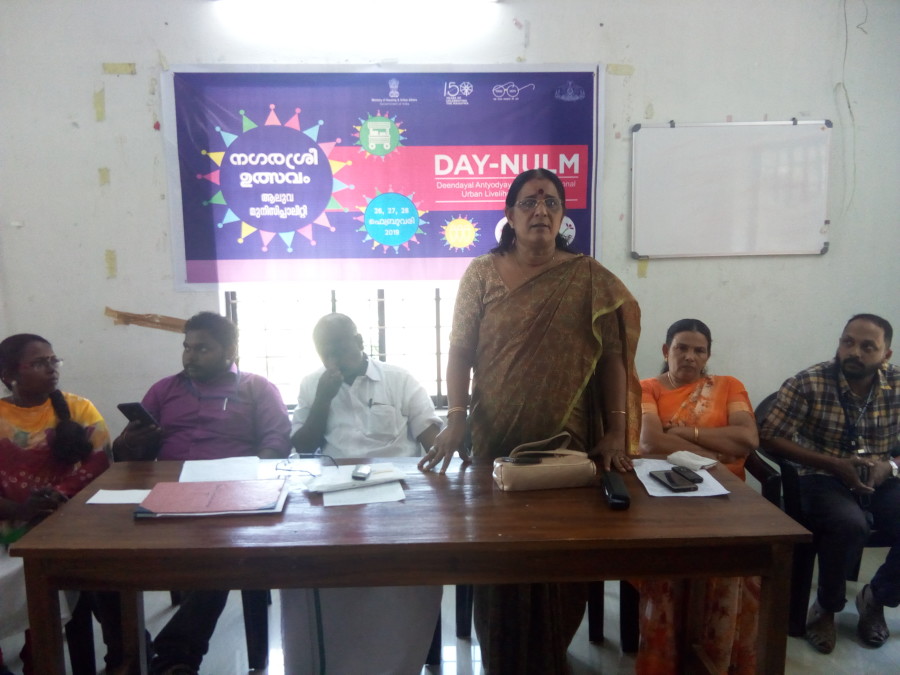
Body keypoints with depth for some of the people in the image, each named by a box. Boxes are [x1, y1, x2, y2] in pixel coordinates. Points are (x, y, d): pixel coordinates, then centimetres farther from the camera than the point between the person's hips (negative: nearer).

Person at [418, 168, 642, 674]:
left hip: (569, 440, 0)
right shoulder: (482, 274, 2)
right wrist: (456, 420, -14)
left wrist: (615, 432, -10)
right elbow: (461, 350, -1)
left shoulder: (589, 277, 2)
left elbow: (613, 355, -1)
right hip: (496, 439, 0)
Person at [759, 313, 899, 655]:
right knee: (849, 524, -33)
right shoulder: (807, 383, -12)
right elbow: (771, 437, -14)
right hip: (825, 479, -4)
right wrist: (834, 464, -21)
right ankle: (827, 608, -4)